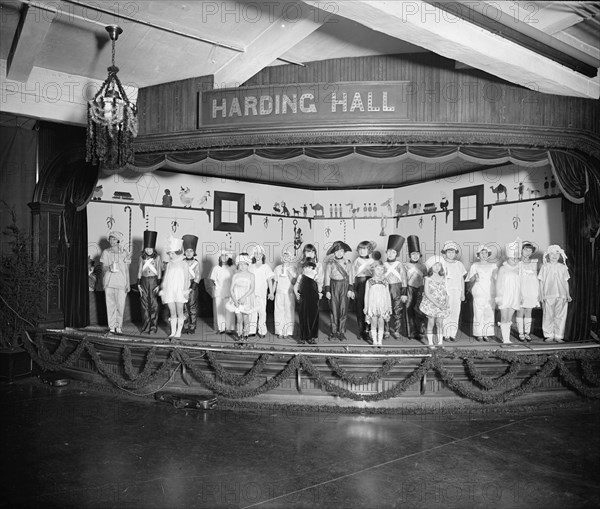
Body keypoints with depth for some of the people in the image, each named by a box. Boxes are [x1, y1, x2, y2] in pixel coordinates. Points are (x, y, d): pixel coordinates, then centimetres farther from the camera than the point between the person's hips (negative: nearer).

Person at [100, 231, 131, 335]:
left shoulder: (124, 253, 3)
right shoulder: (106, 252, 8)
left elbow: (127, 270, 5)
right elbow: (103, 268, 9)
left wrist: (128, 284, 2)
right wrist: (108, 268, -15)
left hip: (121, 282, -1)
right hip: (108, 282, 2)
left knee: (120, 305, -4)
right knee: (110, 305, 1)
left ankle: (119, 327, 8)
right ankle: (112, 327, 9)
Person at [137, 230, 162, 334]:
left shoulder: (157, 257, -3)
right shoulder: (142, 257, 7)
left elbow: (159, 272, -2)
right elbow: (139, 271, 9)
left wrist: (158, 285, -6)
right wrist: (138, 283, 5)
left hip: (153, 281, -3)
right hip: (144, 281, 3)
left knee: (154, 304, -2)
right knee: (144, 303, 5)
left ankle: (153, 326, 5)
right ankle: (146, 325, 13)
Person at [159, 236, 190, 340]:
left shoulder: (183, 263, 2)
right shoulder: (169, 264, 14)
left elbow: (186, 278, -2)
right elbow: (165, 278, 17)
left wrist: (185, 289, -10)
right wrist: (162, 288, 11)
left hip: (179, 290, -4)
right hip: (169, 291, 4)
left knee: (179, 311, 0)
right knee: (172, 312, 5)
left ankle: (179, 332, 5)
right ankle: (173, 332, 9)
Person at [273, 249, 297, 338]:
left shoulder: (292, 268, 0)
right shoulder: (277, 268, 7)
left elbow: (293, 281, -10)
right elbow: (275, 282, 13)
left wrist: (288, 270, -15)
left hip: (289, 293, -2)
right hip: (279, 293, 2)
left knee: (289, 312, -3)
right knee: (279, 312, 0)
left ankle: (287, 332, 6)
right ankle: (280, 332, 8)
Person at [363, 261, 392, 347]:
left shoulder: (385, 282, 7)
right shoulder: (369, 282, 3)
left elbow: (388, 295, 11)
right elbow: (366, 295, 6)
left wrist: (389, 307, 9)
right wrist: (366, 308, 4)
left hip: (383, 306, 1)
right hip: (372, 306, -1)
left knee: (381, 324, 2)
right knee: (373, 324, 2)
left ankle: (380, 341, 10)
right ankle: (374, 341, 10)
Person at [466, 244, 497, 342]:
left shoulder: (493, 266, 13)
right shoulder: (474, 266, 5)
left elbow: (497, 279, 14)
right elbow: (469, 281, 4)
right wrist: (474, 278, -17)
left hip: (490, 294, 3)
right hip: (479, 294, -3)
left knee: (490, 314, 1)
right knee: (478, 314, -3)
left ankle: (486, 334, 9)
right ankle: (478, 334, 5)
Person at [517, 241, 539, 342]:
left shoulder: (534, 263, 10)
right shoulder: (517, 263, -1)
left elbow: (536, 278, 13)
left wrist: (538, 293, 9)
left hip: (532, 291, 3)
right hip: (521, 291, -3)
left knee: (528, 312, 6)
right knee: (520, 312, -1)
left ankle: (527, 333, 11)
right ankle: (521, 333, 6)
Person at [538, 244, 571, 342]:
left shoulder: (563, 267, 9)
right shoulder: (545, 267, 4)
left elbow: (566, 282, 14)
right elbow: (541, 282, 4)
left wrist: (568, 295, 7)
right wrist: (542, 295, -2)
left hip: (561, 296, 2)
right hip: (548, 296, -2)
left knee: (560, 316, 1)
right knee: (548, 316, 0)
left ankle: (558, 336, 8)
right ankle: (549, 335, 10)